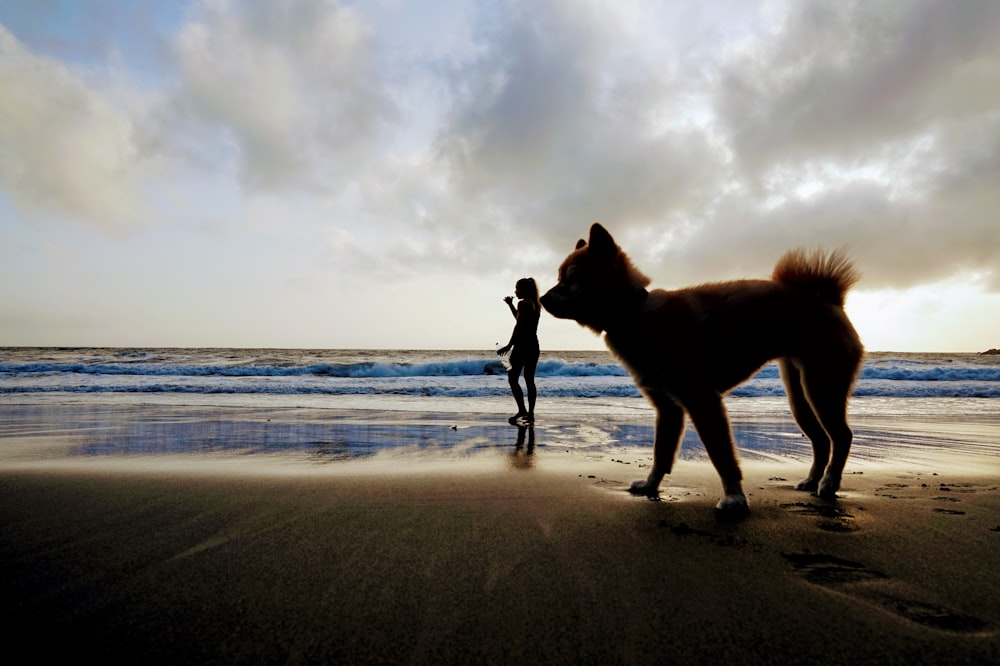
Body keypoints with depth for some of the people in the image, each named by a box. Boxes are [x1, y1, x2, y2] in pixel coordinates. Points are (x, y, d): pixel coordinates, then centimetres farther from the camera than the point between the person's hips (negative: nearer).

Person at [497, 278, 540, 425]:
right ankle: (530, 413, 11)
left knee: (512, 379, -1)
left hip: (522, 345, -9)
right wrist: (510, 305, 29)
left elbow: (519, 326, -18)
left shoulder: (523, 304, -12)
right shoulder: (536, 304, 15)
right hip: (534, 346, 9)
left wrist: (509, 345, -18)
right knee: (530, 380, 10)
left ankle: (522, 410, -6)